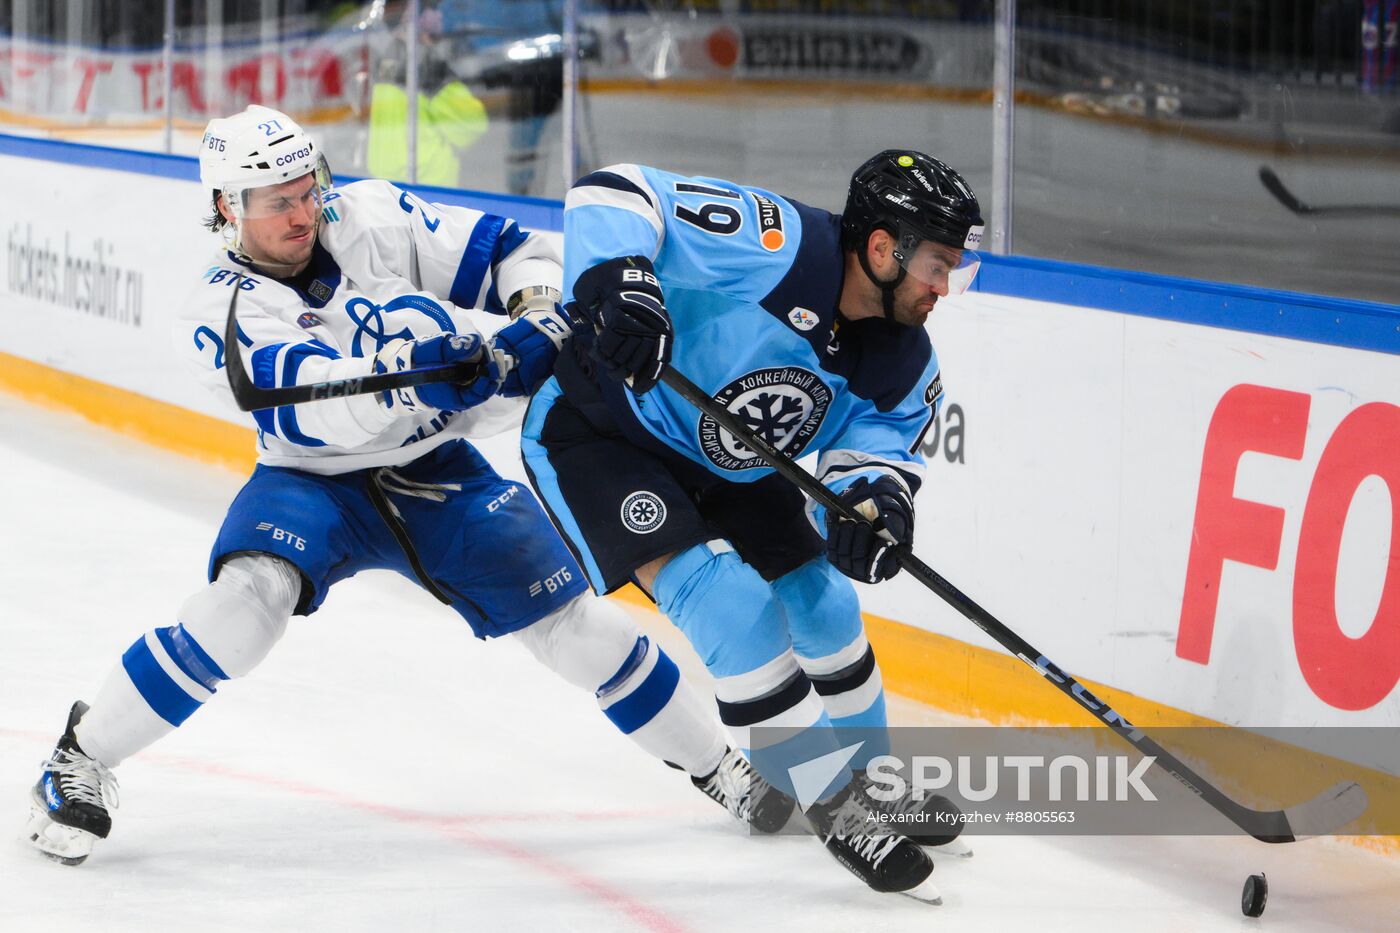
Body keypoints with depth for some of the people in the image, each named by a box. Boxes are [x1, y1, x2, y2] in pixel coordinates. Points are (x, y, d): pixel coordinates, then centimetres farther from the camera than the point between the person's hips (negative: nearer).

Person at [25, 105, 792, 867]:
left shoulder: (374, 221, -11)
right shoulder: (221, 313, -18)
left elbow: (513, 252, -5)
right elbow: (318, 402, -34)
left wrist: (540, 316, -26)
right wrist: (406, 370, -50)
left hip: (436, 471, 3)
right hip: (312, 484, -2)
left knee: (567, 617, -6)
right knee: (251, 594, -30)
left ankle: (716, 762, 13)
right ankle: (82, 760, -16)